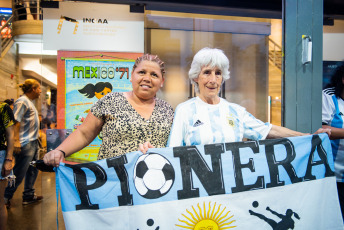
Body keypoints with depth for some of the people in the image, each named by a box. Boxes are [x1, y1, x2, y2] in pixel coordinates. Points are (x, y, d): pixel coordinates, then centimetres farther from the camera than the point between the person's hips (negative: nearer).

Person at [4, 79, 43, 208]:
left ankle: (28, 196, 25)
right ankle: (7, 197, 17)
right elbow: (16, 122, -19)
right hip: (25, 144, -10)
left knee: (33, 171, 14)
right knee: (19, 173, 0)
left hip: (33, 143, 10)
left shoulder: (29, 102, 16)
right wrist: (16, 141, -24)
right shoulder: (22, 101, -13)